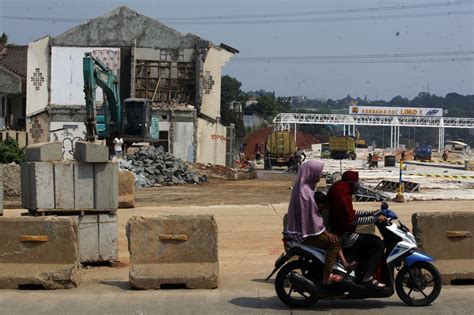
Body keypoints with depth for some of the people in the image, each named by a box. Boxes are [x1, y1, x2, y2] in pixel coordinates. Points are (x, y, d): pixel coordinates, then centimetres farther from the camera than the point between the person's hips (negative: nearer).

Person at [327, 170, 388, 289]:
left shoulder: (338, 190, 11)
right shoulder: (344, 196, -21)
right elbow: (352, 220, -26)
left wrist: (370, 213, 16)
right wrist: (375, 219, -20)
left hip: (337, 232, 11)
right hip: (344, 237, -11)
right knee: (378, 244, -10)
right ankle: (367, 278, -13)